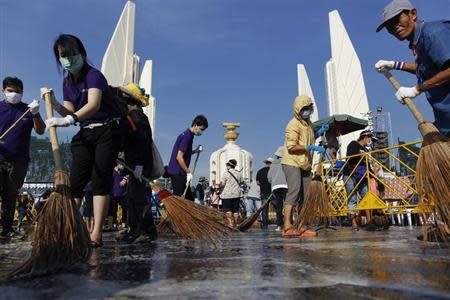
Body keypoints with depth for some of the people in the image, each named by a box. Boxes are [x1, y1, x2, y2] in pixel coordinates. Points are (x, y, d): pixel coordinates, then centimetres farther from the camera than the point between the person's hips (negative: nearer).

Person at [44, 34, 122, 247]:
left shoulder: (93, 75, -14)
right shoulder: (67, 82, 11)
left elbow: (93, 104, -33)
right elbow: (70, 112, 6)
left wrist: (69, 120, -49)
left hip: (106, 132, -7)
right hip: (85, 134, 7)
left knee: (100, 180, -10)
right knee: (75, 180, 1)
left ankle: (96, 234, -8)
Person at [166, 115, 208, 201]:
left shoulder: (188, 135, 14)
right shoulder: (187, 136, -15)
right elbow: (179, 157, -20)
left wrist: (194, 151, 8)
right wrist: (188, 172, -17)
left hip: (180, 173, 10)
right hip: (177, 173, -10)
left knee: (189, 198, 10)